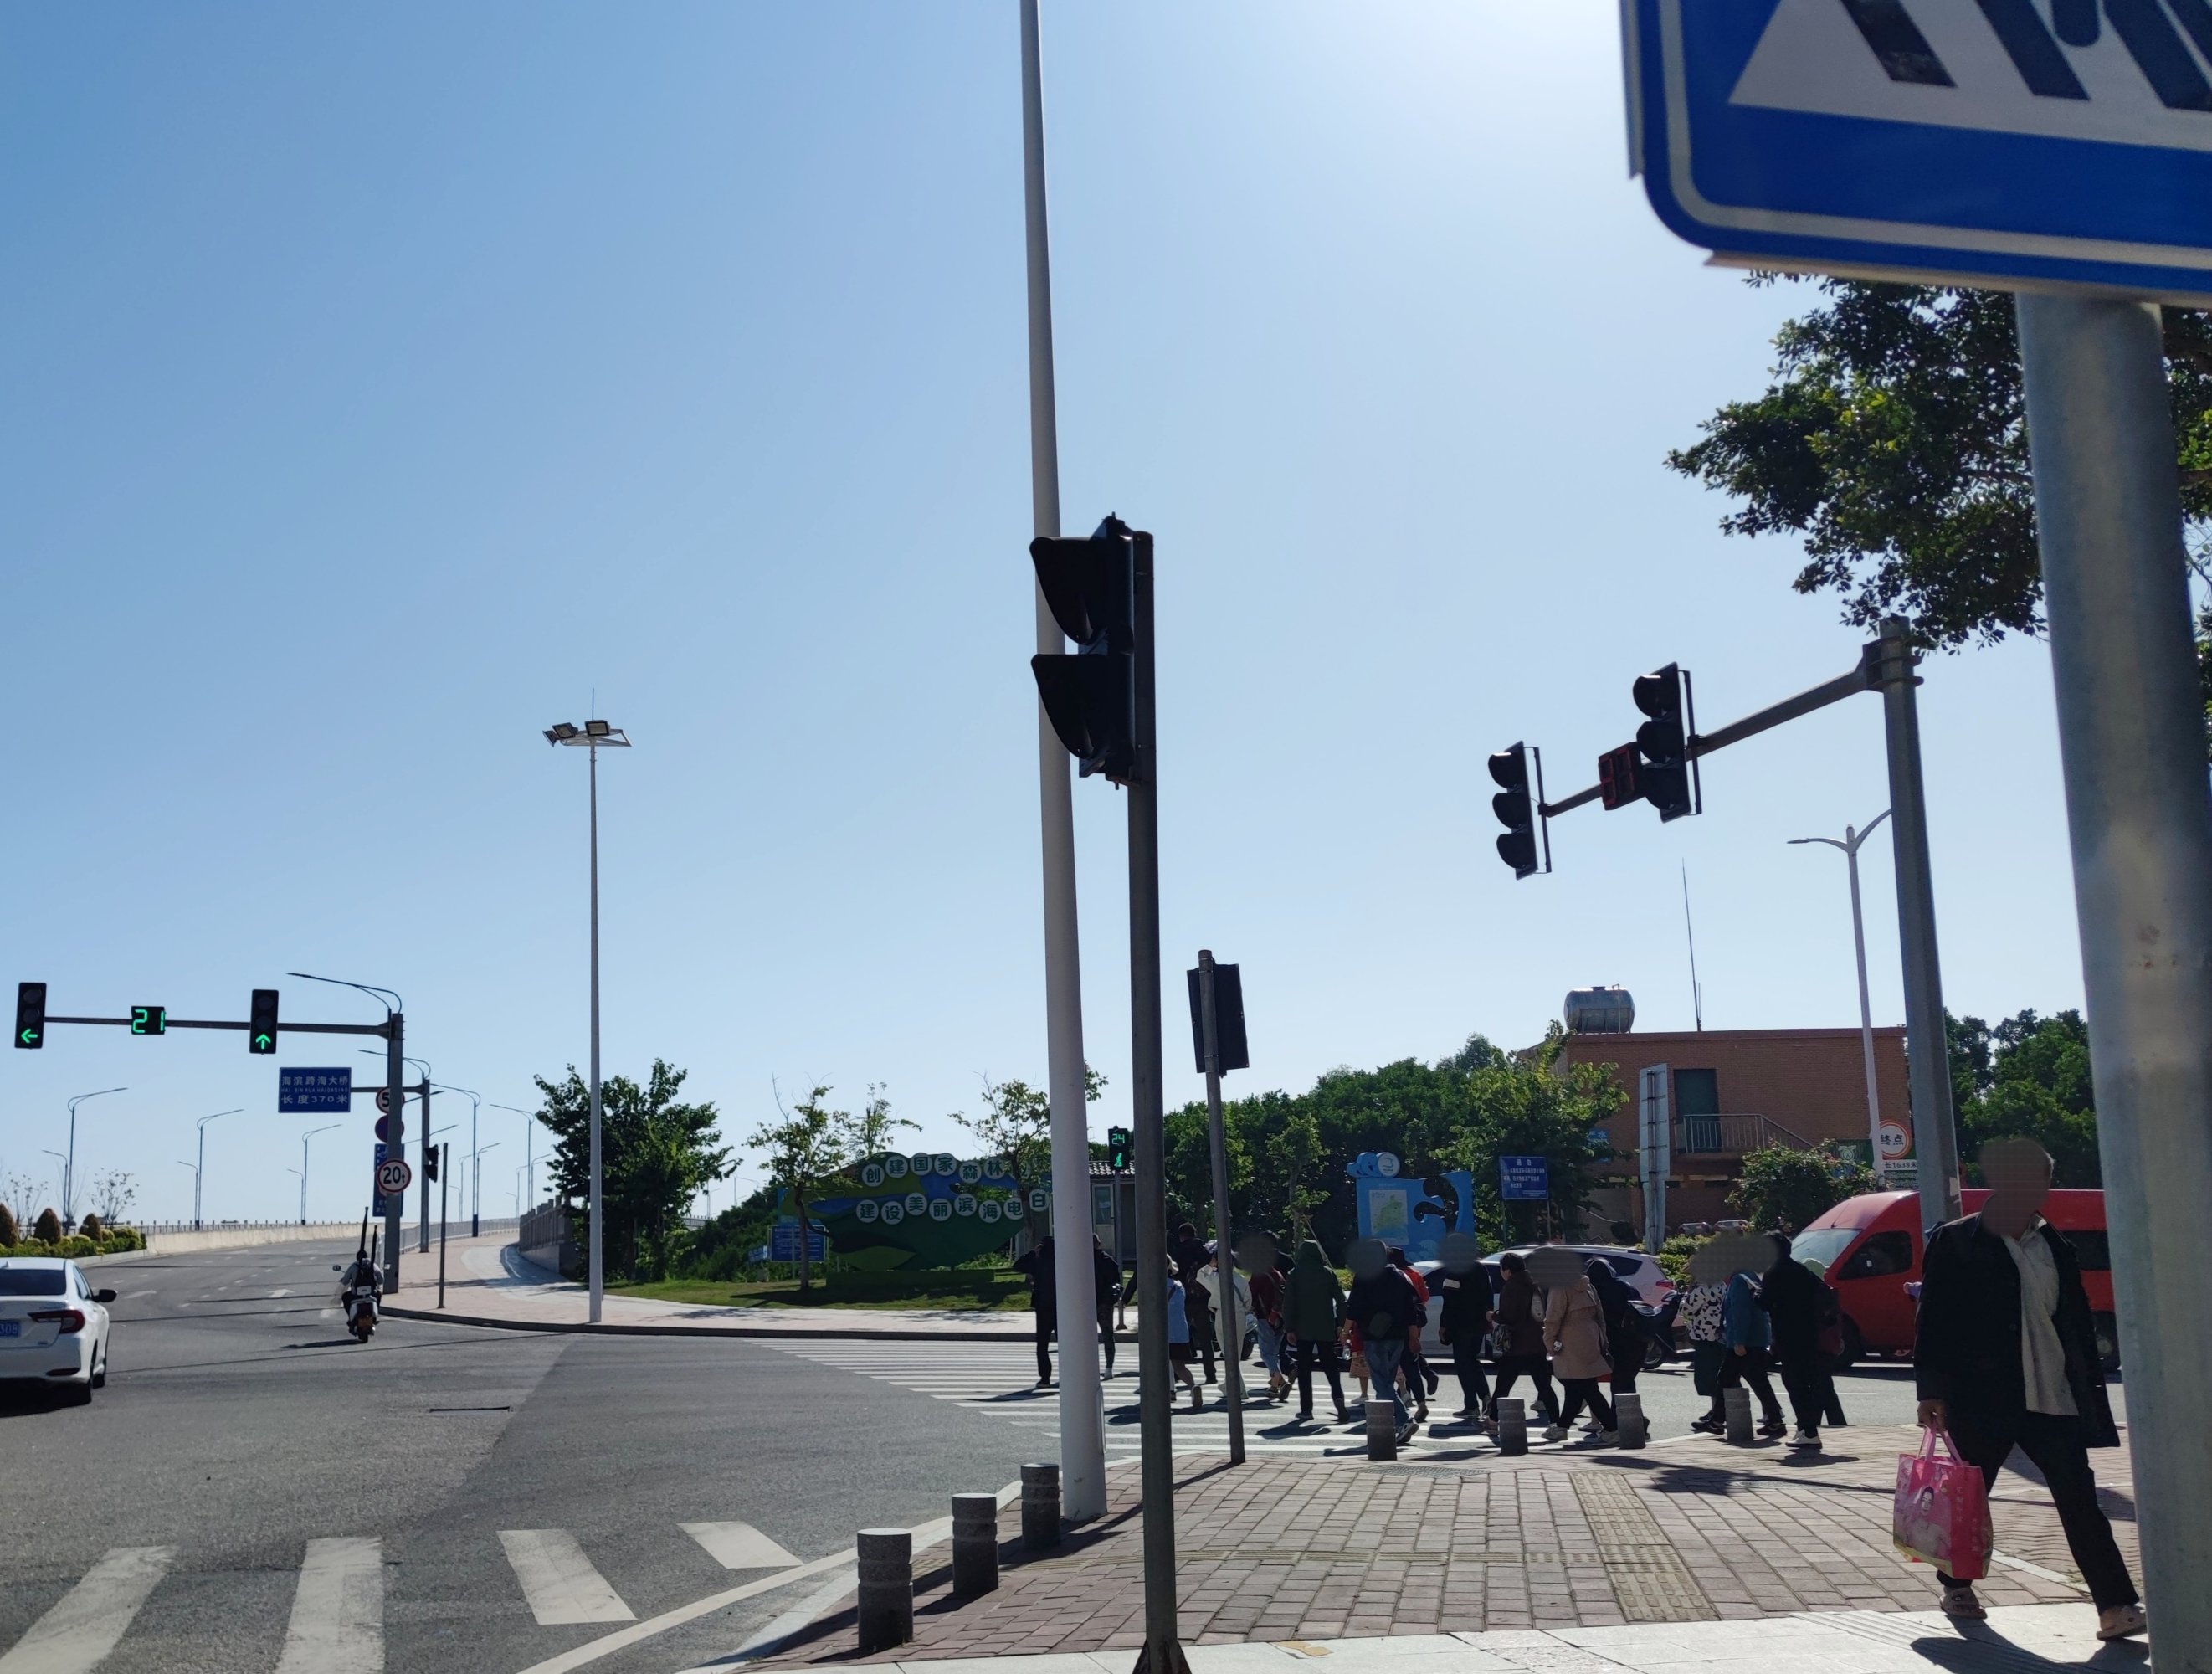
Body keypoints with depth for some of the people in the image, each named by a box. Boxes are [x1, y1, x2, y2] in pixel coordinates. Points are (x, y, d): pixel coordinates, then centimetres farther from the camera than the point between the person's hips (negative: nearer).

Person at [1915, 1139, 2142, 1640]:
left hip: (2054, 1399, 3)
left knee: (2079, 1499, -4)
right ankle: (1956, 1587, 29)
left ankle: (2116, 1605, -5)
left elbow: (2079, 1322, 14)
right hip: (1982, 1399, -3)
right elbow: (1933, 1320, -7)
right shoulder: (1955, 1243, -5)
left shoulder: (2055, 1248, 10)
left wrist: (2091, 1386, 9)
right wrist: (1932, 1392, -11)